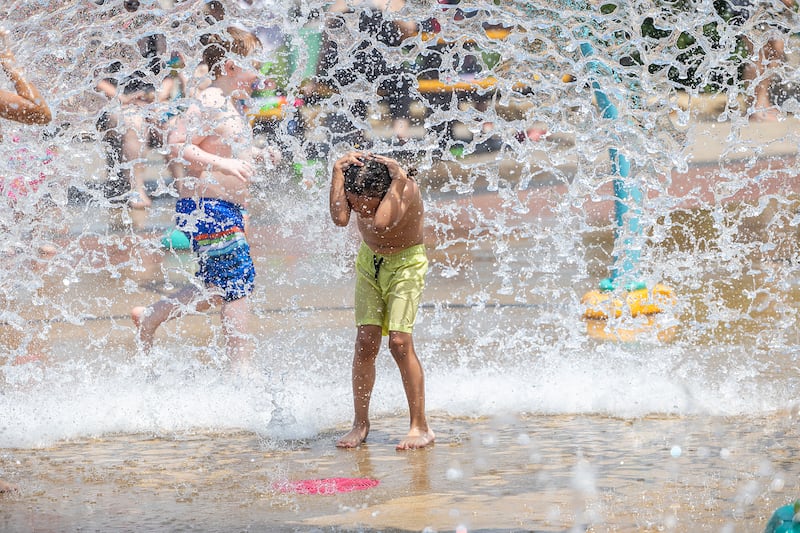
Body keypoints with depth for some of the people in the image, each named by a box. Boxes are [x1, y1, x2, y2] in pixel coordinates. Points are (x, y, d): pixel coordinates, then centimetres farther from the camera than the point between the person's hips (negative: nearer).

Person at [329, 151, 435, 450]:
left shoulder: (406, 187, -31)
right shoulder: (350, 176, -20)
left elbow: (381, 223, -48)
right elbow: (340, 219, -38)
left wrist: (398, 182, -43)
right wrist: (337, 170, -39)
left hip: (406, 262, -4)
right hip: (370, 260, 4)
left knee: (399, 342, -15)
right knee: (365, 342, -4)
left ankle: (420, 428, -8)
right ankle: (361, 423, 8)